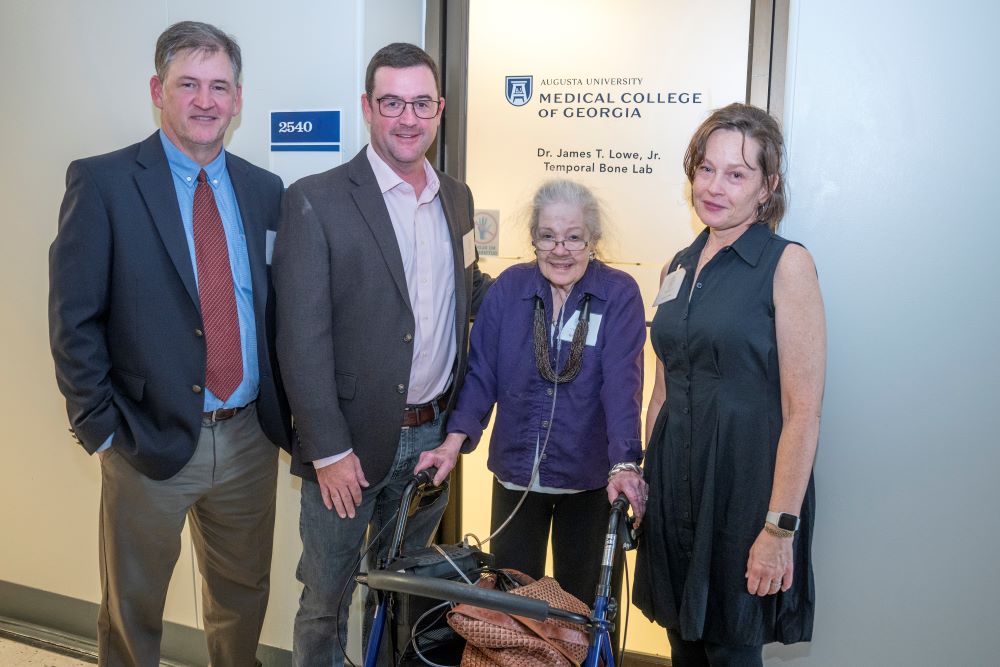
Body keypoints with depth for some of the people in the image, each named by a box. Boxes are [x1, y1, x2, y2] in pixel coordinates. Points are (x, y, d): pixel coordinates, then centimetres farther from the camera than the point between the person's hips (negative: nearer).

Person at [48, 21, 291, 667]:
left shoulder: (264, 190, 5)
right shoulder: (102, 182, -7)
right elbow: (74, 319, -7)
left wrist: (283, 412, 1)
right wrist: (101, 428, -10)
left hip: (248, 438, 4)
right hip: (150, 442, -3)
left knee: (244, 595, 20)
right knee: (131, 610, 16)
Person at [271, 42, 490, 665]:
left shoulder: (457, 197, 7)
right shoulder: (316, 200, -11)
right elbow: (303, 338, -14)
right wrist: (329, 450, -15)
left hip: (433, 433, 5)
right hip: (353, 438, -5)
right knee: (327, 596, 12)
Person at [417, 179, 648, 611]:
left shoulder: (619, 295, -10)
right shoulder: (509, 288, -3)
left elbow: (622, 383, -18)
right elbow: (482, 372, -5)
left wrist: (624, 463, -29)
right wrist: (455, 440, -17)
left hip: (589, 478, -2)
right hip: (515, 473, 2)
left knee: (582, 599, 15)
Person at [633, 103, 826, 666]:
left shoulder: (787, 265, -10)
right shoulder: (679, 267, 9)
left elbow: (803, 412, -14)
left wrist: (781, 529, -17)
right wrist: (645, 481, 14)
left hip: (745, 481, -5)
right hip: (675, 478, 6)